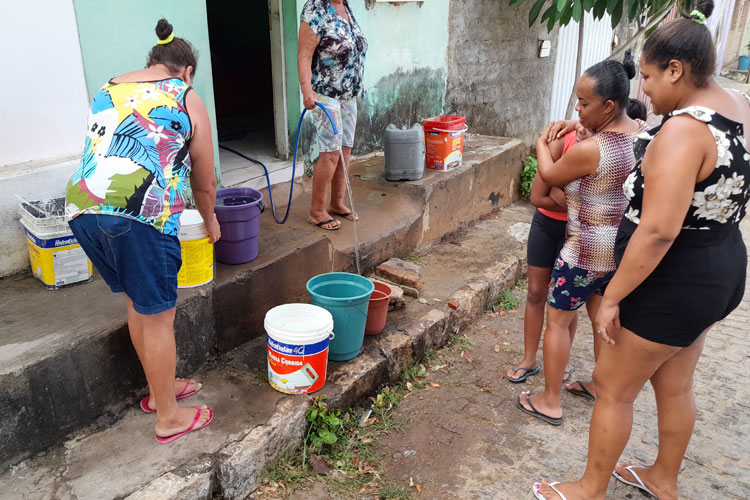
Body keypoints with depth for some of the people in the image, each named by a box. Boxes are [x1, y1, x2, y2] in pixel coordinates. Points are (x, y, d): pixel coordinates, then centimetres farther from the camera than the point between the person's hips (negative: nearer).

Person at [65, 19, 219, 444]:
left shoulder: (107, 91, 24)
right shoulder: (187, 99, 9)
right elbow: (204, 180, 12)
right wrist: (210, 221, 30)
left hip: (83, 208, 7)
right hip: (140, 216, -6)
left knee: (137, 302, 23)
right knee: (158, 317, 8)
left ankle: (159, 388, 40)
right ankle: (168, 418, 23)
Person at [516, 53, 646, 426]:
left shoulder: (588, 150, -26)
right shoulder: (645, 134, -1)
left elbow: (550, 176, -6)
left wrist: (542, 144, 11)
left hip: (587, 251, -8)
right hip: (623, 248, 8)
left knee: (558, 319, 7)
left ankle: (550, 403, 18)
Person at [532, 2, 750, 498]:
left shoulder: (684, 129, -27)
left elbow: (657, 233, -32)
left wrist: (612, 297, -23)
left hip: (674, 281, -9)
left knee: (612, 387, 9)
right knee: (675, 385, 25)